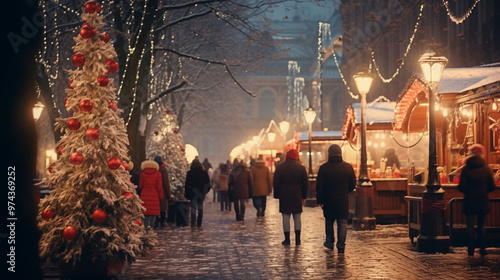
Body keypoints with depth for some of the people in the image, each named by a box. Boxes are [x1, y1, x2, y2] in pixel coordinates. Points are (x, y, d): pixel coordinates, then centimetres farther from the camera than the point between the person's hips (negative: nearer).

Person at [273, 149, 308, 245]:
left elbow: (275, 183, 1)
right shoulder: (301, 168, 3)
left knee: (286, 217, 2)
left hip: (284, 196, -1)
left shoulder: (280, 167, 1)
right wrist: (304, 196, 12)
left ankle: (287, 239, 2)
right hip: (297, 196, 1)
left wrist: (277, 195, 8)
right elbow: (305, 184, 5)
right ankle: (297, 239, 4)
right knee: (297, 217, 7)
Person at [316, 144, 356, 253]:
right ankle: (341, 245, -1)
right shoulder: (348, 167, -1)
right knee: (342, 222, 4)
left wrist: (320, 200, 1)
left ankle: (330, 242, 22)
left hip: (328, 200, 0)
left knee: (329, 221, 17)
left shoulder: (324, 167, -7)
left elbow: (319, 186, -6)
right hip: (343, 200, 1)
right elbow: (353, 184, 6)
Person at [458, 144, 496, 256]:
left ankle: (471, 249, 3)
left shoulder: (466, 169, -8)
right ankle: (481, 248, 13)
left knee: (470, 226, 4)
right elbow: (492, 187, 0)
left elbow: (462, 187, -11)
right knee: (481, 226, 13)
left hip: (469, 201, -2)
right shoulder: (486, 169, -2)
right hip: (482, 201, 2)